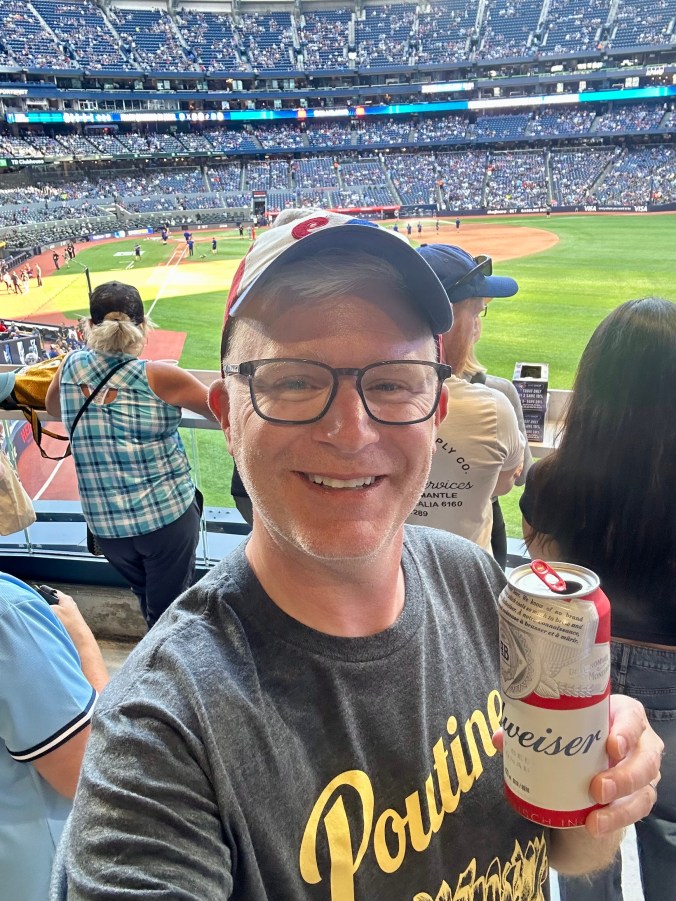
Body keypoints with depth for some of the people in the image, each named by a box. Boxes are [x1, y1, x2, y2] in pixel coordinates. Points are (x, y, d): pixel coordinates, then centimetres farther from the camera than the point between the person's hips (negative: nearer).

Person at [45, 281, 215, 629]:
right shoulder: (158, 377, -17)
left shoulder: (72, 367, -4)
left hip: (105, 526, 4)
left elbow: (52, 407, 17)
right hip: (168, 516, -4)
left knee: (149, 602, 28)